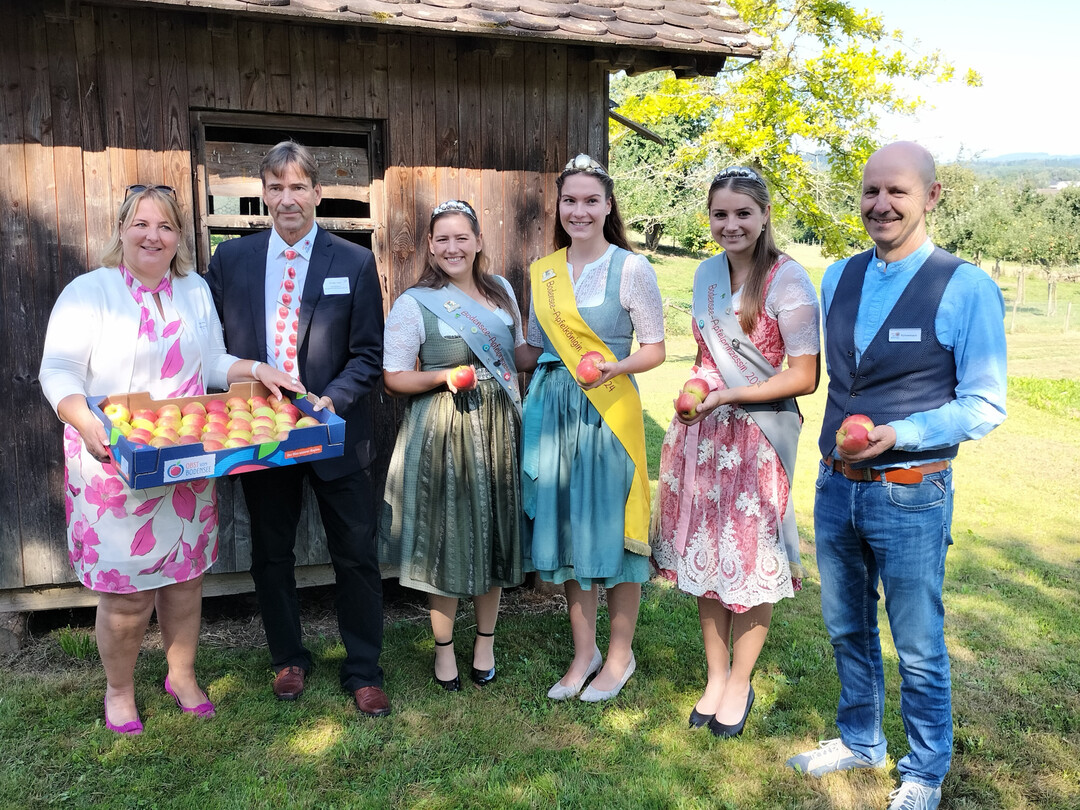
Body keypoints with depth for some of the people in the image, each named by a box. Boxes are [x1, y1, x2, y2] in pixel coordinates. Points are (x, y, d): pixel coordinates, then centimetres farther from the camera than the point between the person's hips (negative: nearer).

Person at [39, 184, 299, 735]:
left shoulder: (195, 290, 10)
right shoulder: (89, 291, -5)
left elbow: (214, 362, 15)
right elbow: (59, 371, -12)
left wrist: (257, 371, -4)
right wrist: (85, 423, -29)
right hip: (115, 466, -4)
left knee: (184, 576, 14)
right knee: (126, 593, 2)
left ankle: (183, 675, 35)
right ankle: (118, 690, 28)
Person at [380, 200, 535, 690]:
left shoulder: (501, 290, 8)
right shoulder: (414, 303, -7)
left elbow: (521, 353, 18)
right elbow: (394, 377, -6)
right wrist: (444, 376, -21)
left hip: (499, 428, 4)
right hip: (443, 432, -4)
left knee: (494, 533, 12)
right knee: (447, 537, 5)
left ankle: (485, 641, 32)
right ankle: (443, 647, 27)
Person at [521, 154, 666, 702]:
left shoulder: (631, 268, -4)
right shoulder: (542, 272, 11)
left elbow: (655, 350, -5)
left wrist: (614, 368, -20)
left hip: (608, 411, -5)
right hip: (552, 409, 5)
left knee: (610, 527, 2)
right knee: (564, 525, 10)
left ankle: (620, 654, 22)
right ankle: (584, 651, 27)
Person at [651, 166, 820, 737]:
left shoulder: (788, 280, -12)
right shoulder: (707, 273, 8)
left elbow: (805, 376, -14)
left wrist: (730, 395, -18)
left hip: (758, 435, -6)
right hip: (702, 432, 6)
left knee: (753, 562, 6)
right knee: (703, 556, 12)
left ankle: (739, 684, 26)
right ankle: (715, 676, 30)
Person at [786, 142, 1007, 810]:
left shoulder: (967, 289, -11)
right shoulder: (839, 279, 6)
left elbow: (985, 406, -11)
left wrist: (898, 434, -23)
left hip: (911, 495, -5)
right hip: (836, 486, 5)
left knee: (918, 648, 9)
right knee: (847, 630, 19)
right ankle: (860, 742, 41)